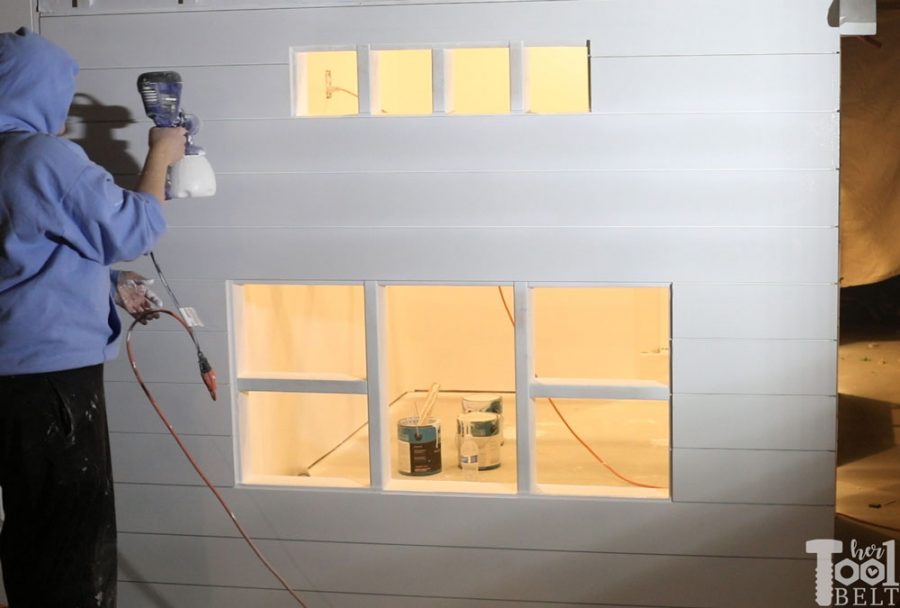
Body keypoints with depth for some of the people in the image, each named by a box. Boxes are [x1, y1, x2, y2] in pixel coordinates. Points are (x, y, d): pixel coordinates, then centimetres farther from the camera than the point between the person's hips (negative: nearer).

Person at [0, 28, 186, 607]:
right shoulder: (48, 156, -16)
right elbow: (132, 230, -11)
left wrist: (110, 285, 22)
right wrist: (161, 157, 2)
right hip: (51, 372, -9)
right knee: (75, 538, 0)